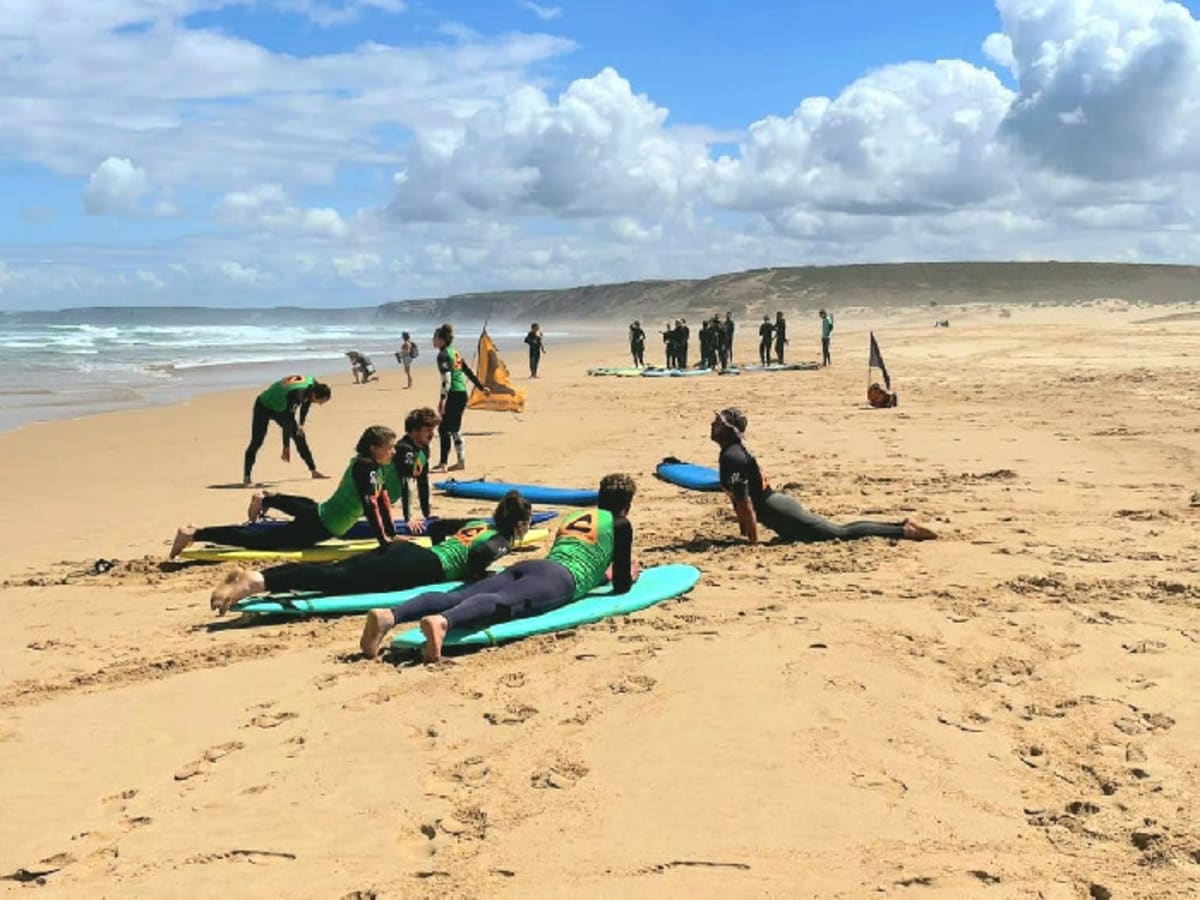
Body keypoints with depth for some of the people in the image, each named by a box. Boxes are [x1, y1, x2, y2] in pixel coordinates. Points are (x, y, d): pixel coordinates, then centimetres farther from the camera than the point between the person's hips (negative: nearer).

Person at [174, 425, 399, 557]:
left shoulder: (375, 467, 6)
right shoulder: (365, 467, -22)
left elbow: (382, 499, 14)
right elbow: (370, 505, -30)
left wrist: (392, 533, 11)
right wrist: (383, 540, -29)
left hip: (319, 514, 10)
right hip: (317, 528, -10)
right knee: (255, 539, -6)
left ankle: (266, 499, 54)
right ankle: (193, 534, -5)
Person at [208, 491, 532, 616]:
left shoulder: (478, 524, 29)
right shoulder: (503, 541, 5)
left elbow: (436, 526, 38)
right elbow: (480, 554, -19)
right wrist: (475, 577, -1)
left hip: (403, 550, 8)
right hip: (419, 568, -8)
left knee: (331, 572, -7)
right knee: (336, 580, -22)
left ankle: (252, 575, -21)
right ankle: (256, 582, -37)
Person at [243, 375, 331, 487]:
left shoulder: (314, 385, -18)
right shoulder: (296, 394, -41)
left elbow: (306, 403, 5)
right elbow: (287, 420, -37)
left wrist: (301, 424, 7)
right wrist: (286, 447, -32)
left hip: (281, 408, 8)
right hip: (264, 407, -8)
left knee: (300, 436, 4)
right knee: (257, 442, -11)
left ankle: (313, 471, 11)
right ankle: (246, 477, -6)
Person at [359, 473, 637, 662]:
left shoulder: (573, 516, 38)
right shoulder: (620, 524, 20)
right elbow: (620, 586, 19)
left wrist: (601, 573, 63)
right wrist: (627, 576, 41)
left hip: (524, 566, 6)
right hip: (561, 578, -6)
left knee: (457, 596, -19)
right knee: (503, 602, -34)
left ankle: (389, 615, -45)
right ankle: (442, 621, -66)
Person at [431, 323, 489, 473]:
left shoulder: (443, 355, -10)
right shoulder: (455, 353, 15)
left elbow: (446, 378, -21)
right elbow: (469, 372, 19)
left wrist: (443, 399, -25)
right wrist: (482, 387, 26)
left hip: (454, 395, -9)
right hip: (462, 394, 9)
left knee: (444, 429, -5)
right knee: (455, 429, 16)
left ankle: (443, 464, -7)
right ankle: (461, 461, 19)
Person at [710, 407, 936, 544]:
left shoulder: (731, 458, -19)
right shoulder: (735, 451, 13)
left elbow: (744, 501, -22)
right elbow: (740, 498, 22)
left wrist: (754, 542, -20)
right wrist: (744, 528, 23)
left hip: (779, 514, -9)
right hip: (779, 506, 9)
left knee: (841, 534, -5)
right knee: (839, 530, 15)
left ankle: (904, 531, -3)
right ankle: (903, 526, 17)